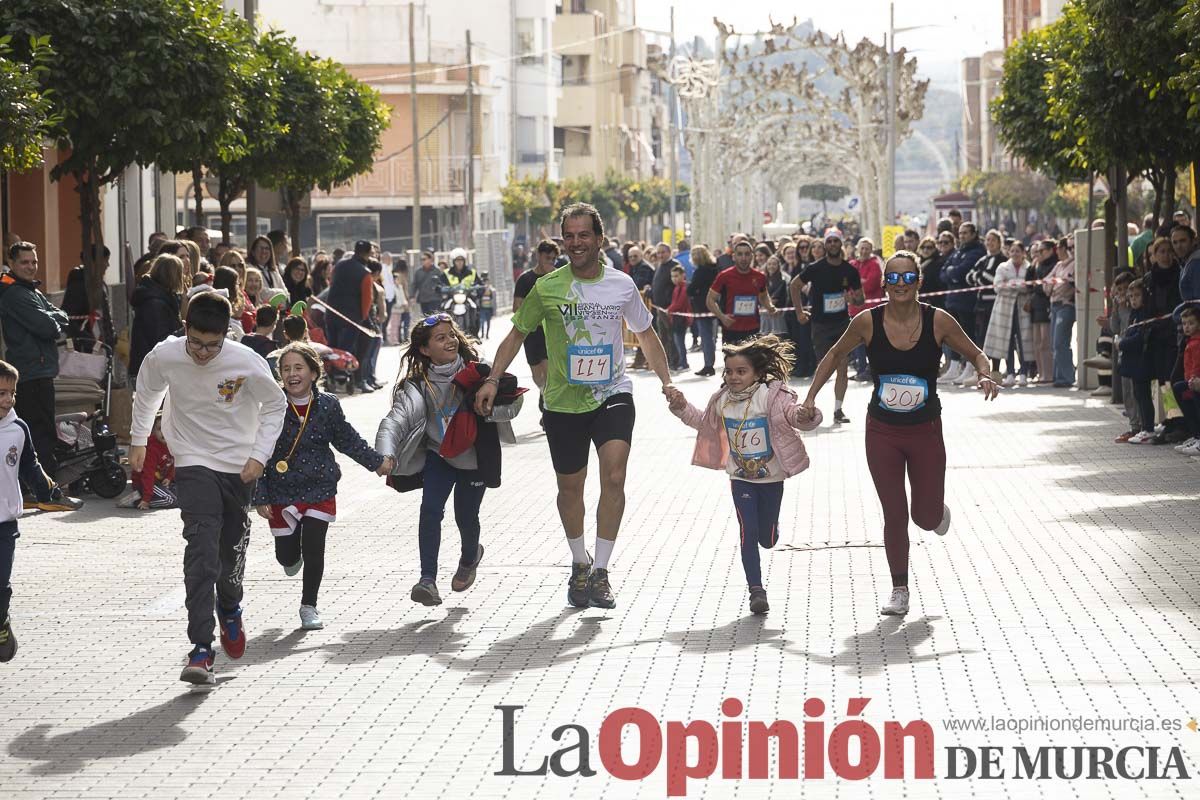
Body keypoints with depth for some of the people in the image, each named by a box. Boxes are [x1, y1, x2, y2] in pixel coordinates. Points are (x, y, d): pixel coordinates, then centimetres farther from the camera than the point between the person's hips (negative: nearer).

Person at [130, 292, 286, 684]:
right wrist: (138, 439, 14)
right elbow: (147, 392, 7)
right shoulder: (163, 357, -17)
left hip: (239, 466, 1)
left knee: (233, 548, 13)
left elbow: (275, 405, -3)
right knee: (202, 551, -17)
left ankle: (230, 610, 48)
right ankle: (201, 649, -20)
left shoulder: (246, 362, -21)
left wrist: (259, 455, -8)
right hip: (194, 463, -1)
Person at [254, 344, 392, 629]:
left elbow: (348, 440, 12)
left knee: (314, 547, -6)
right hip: (282, 492, -1)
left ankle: (309, 606, 14)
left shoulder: (328, 405, -3)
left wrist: (377, 462, 12)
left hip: (320, 490, 1)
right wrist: (260, 497, -9)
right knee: (286, 555, 5)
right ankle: (292, 558, 46)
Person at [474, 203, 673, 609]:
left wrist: (667, 381, 11)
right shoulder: (547, 287, -5)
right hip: (564, 402, 0)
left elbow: (645, 334, 15)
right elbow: (517, 333, 6)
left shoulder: (622, 285, 0)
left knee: (614, 477, -17)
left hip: (613, 396, 0)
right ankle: (579, 565, 32)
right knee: (570, 487, 10)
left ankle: (600, 571, -8)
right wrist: (492, 380, -4)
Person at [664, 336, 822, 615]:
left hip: (771, 478, -2)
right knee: (748, 533, -7)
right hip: (741, 478, 2)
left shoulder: (772, 396, -19)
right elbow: (704, 421, 18)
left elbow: (794, 414, -30)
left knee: (767, 538, 9)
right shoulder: (722, 400, -3)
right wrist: (682, 407, 6)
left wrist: (806, 416, -52)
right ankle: (756, 590, 0)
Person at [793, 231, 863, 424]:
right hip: (821, 324, -2)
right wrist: (799, 312, 7)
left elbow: (861, 299, 9)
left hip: (842, 323, 2)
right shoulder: (815, 268, -7)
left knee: (843, 367, -4)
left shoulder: (850, 271, 0)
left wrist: (854, 299, -14)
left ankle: (838, 409, 3)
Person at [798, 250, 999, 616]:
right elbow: (834, 356, 7)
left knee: (927, 517, 4)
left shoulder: (938, 321, -12)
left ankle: (936, 512, 43)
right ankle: (899, 589, 16)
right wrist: (810, 397, 1)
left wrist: (986, 376, -19)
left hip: (926, 431, 0)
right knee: (894, 515, 0)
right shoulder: (868, 322, -10)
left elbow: (975, 354, 2)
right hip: (882, 431, 0)